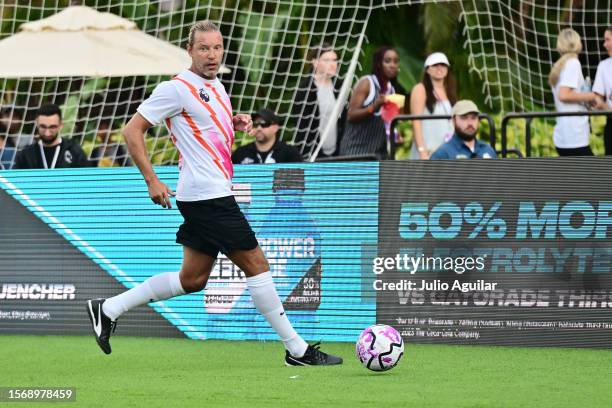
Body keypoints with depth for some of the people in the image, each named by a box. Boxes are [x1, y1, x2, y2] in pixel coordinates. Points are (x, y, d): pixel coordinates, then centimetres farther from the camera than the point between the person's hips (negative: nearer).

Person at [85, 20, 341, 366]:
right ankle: (297, 350, 1)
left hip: (214, 195, 10)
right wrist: (153, 180, -16)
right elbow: (133, 130, -11)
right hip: (208, 195, -10)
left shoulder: (215, 85, 14)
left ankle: (109, 309, 17)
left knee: (193, 279, 12)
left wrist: (236, 123, 9)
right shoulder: (177, 89, -11)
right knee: (256, 264, -6)